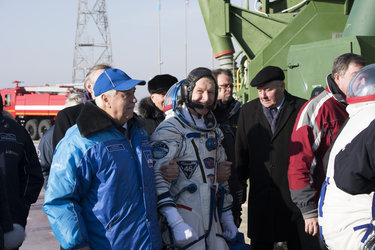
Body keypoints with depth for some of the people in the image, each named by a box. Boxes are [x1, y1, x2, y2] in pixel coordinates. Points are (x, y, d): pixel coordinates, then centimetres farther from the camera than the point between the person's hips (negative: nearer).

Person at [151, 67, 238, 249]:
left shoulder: (212, 130, 16)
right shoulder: (170, 129, -9)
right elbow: (156, 176, -18)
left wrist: (227, 218, 21)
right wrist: (176, 223, -25)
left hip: (211, 221, 7)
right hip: (183, 222, -7)